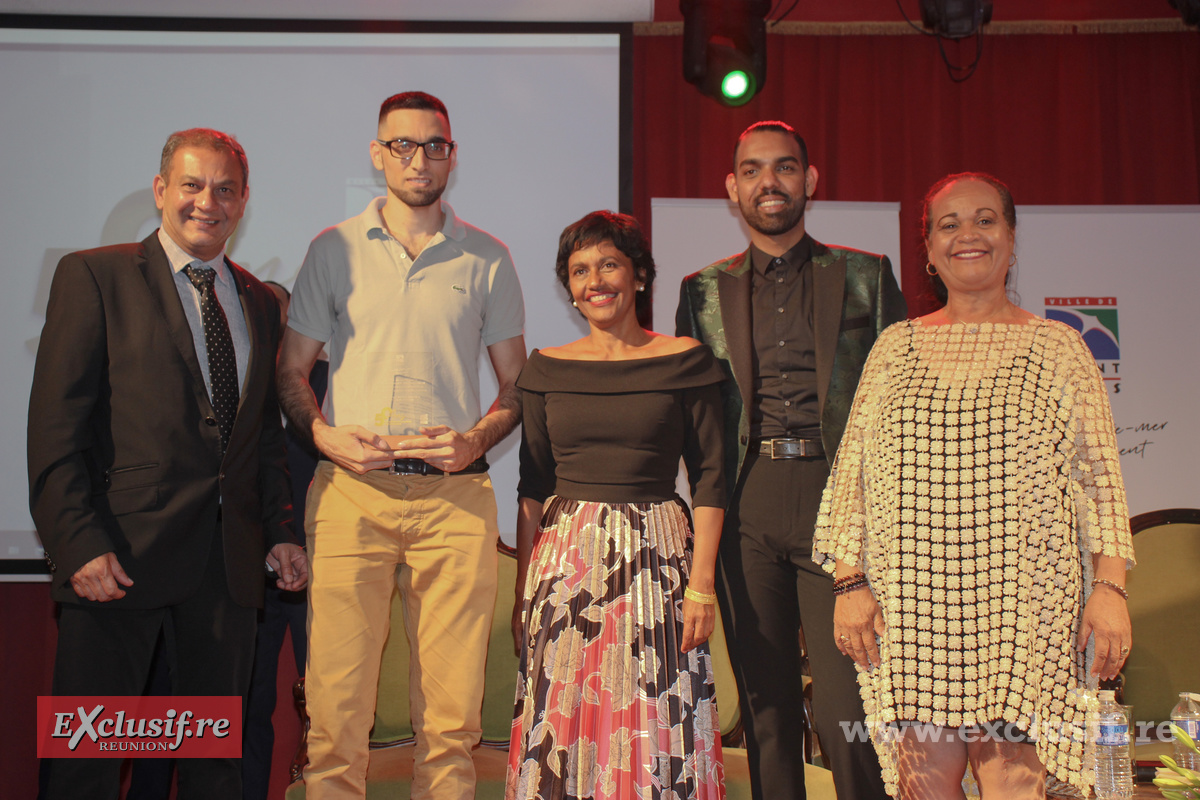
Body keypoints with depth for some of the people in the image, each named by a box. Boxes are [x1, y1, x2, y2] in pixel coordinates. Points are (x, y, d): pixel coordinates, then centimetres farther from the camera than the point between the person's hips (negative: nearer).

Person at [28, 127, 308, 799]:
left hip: (229, 559, 5)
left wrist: (280, 532, 8)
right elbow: (56, 426, -7)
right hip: (121, 554, -4)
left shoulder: (261, 303, 15)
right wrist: (79, 542, -16)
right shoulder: (94, 276, -1)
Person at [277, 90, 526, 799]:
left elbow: (517, 383, 14)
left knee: (452, 707, 2)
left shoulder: (487, 259, 11)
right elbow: (292, 370, 13)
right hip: (350, 490, 0)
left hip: (455, 494, 0)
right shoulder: (334, 250, 11)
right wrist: (324, 434, -6)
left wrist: (477, 440, -5)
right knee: (337, 698, -1)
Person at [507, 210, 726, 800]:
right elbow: (532, 488, 9)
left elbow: (709, 476, 0)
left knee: (654, 730, 1)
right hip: (565, 561, 2)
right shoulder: (547, 368, 7)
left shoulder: (685, 361, 1)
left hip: (655, 557, -2)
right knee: (560, 728, 5)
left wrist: (701, 582, -7)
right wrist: (523, 591, 5)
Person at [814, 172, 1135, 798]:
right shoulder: (895, 347, 11)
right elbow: (852, 472, 9)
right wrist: (849, 582, 2)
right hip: (910, 605, 1)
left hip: (1022, 605, -1)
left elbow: (1098, 476, 6)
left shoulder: (1057, 347, 8)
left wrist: (1109, 586, -3)